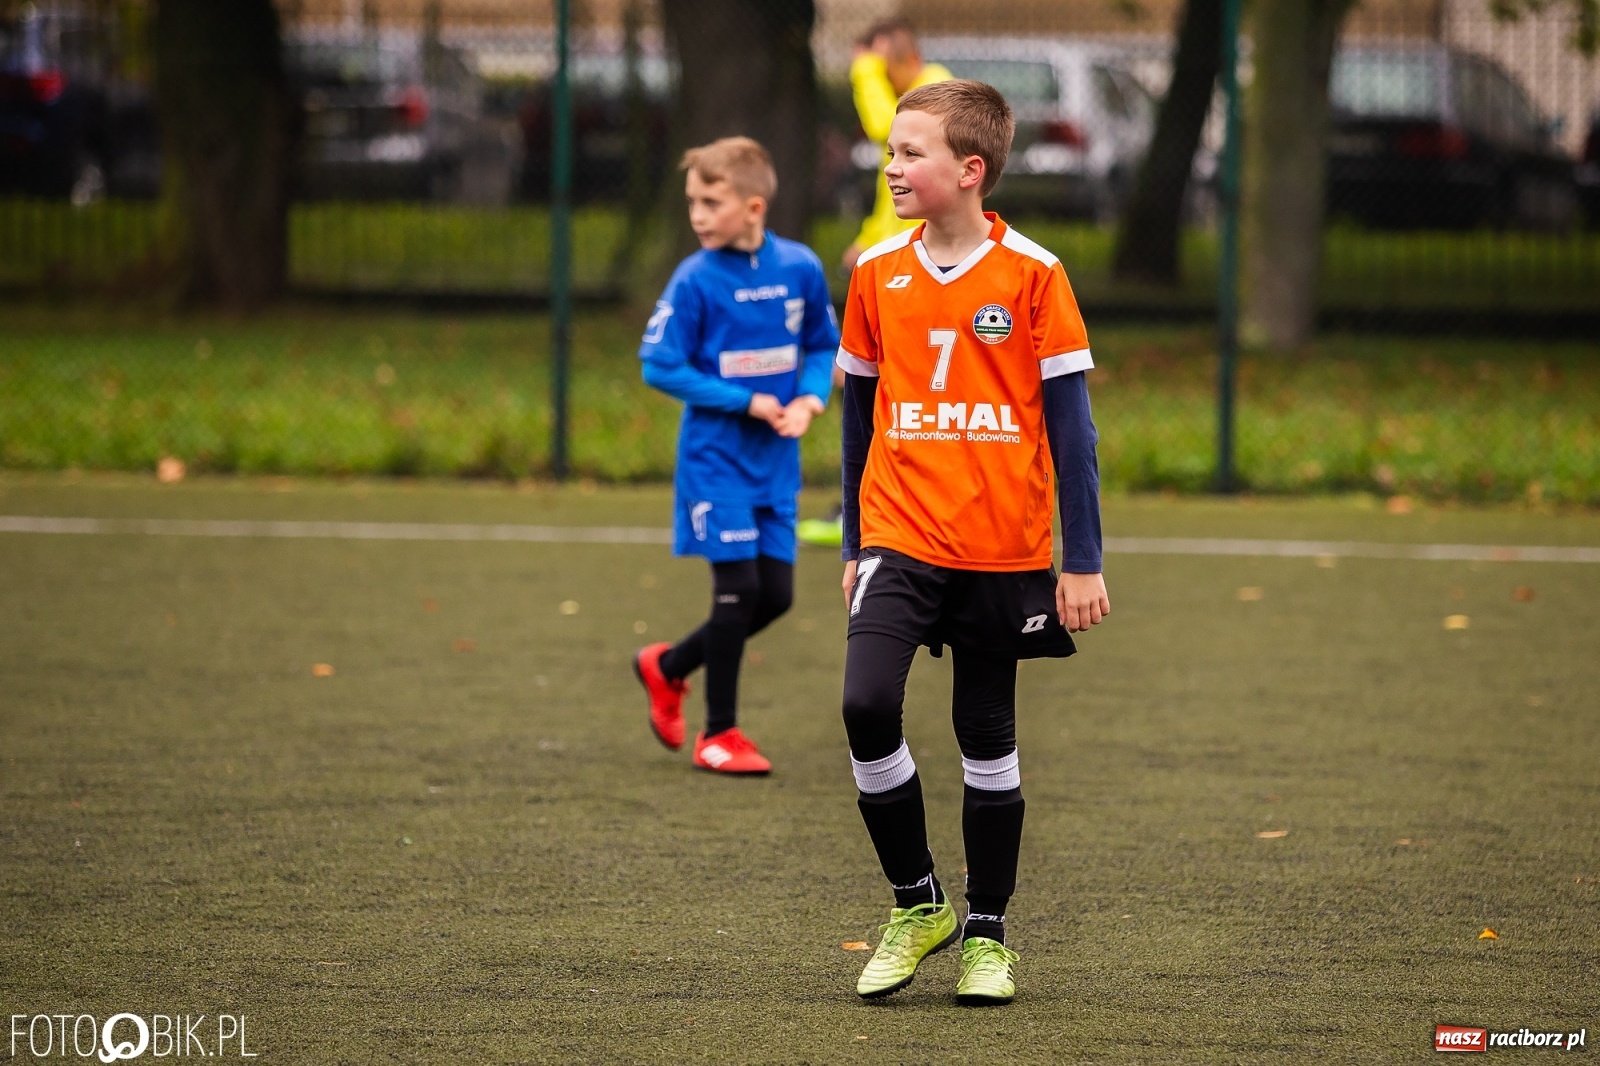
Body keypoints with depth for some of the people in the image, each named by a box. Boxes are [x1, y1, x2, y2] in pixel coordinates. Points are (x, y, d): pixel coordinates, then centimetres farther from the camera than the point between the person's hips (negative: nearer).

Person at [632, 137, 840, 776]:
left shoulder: (800, 268, -2)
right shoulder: (696, 280, -12)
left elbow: (824, 346, 11)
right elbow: (660, 366, -12)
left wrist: (810, 399, -9)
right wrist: (748, 402, -16)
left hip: (775, 461, 5)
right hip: (715, 458, -5)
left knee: (776, 595, 6)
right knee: (739, 588, -6)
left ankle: (668, 668, 28)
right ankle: (719, 734, 7)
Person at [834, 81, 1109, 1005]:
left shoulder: (1033, 275, -5)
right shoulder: (877, 274, 4)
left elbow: (1069, 423, -2)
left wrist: (1083, 562, -4)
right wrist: (855, 544, 15)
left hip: (1004, 549, -2)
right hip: (900, 539, 2)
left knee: (989, 740, 6)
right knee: (866, 705, -16)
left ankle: (988, 934, 20)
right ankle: (917, 904, 1)